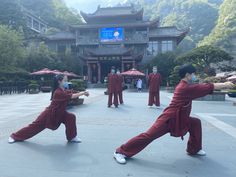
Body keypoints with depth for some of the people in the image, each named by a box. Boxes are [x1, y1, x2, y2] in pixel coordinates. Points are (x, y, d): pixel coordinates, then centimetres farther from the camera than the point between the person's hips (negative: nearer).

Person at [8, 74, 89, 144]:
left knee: (71, 117, -11)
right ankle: (14, 136, 26)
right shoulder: (58, 92, -29)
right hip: (49, 114, -8)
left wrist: (83, 93, -18)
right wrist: (82, 93, -31)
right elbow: (72, 96, -35)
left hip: (59, 114, 8)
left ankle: (72, 137, 2)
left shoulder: (64, 91, 0)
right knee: (35, 126, 4)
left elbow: (73, 94, -5)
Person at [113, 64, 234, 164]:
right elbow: (210, 87, -13)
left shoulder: (184, 86, 11)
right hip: (169, 119, -11)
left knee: (196, 123, 17)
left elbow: (205, 88, 20)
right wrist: (226, 85, 1)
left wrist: (223, 85, 16)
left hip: (178, 118, 11)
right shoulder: (186, 88, -18)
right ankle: (121, 152, -5)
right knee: (149, 135, -13)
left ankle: (194, 149, 30)